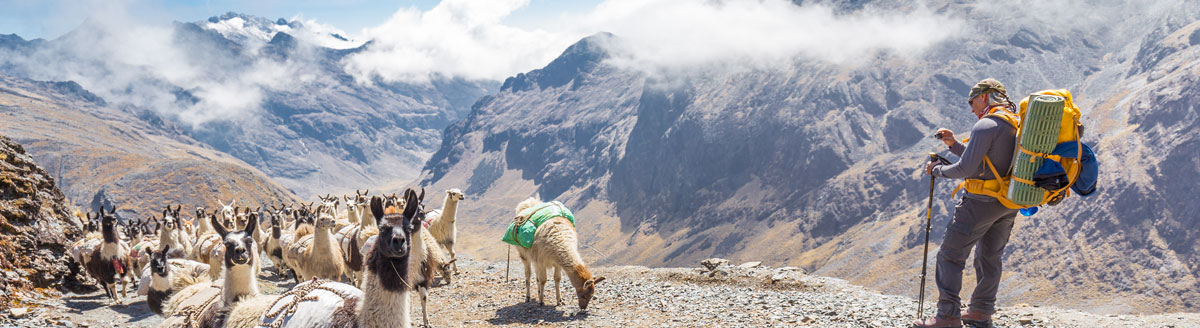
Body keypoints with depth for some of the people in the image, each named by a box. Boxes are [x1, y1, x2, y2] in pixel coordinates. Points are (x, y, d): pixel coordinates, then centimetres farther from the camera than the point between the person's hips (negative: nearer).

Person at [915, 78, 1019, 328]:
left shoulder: (986, 125, -17)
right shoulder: (1017, 124, 12)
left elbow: (966, 169, -19)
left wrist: (937, 170, -2)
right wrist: (954, 145, 14)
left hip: (982, 202, -9)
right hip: (1009, 204, 9)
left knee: (950, 256, -3)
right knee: (990, 257, 18)